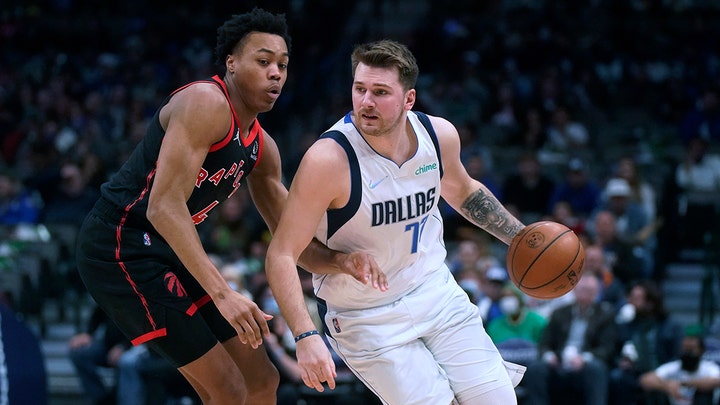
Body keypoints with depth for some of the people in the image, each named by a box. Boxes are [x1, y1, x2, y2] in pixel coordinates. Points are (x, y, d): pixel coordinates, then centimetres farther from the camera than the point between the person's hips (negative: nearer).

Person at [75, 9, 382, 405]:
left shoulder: (261, 147, 10)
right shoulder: (207, 103, -18)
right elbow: (164, 207, -27)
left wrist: (340, 261, -9)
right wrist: (222, 294, -32)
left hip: (170, 250, 10)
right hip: (121, 246, -10)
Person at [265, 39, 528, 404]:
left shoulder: (439, 134, -8)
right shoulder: (329, 159, -25)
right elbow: (281, 255, -23)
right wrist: (306, 337, -32)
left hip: (435, 290, 5)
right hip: (365, 316, -5)